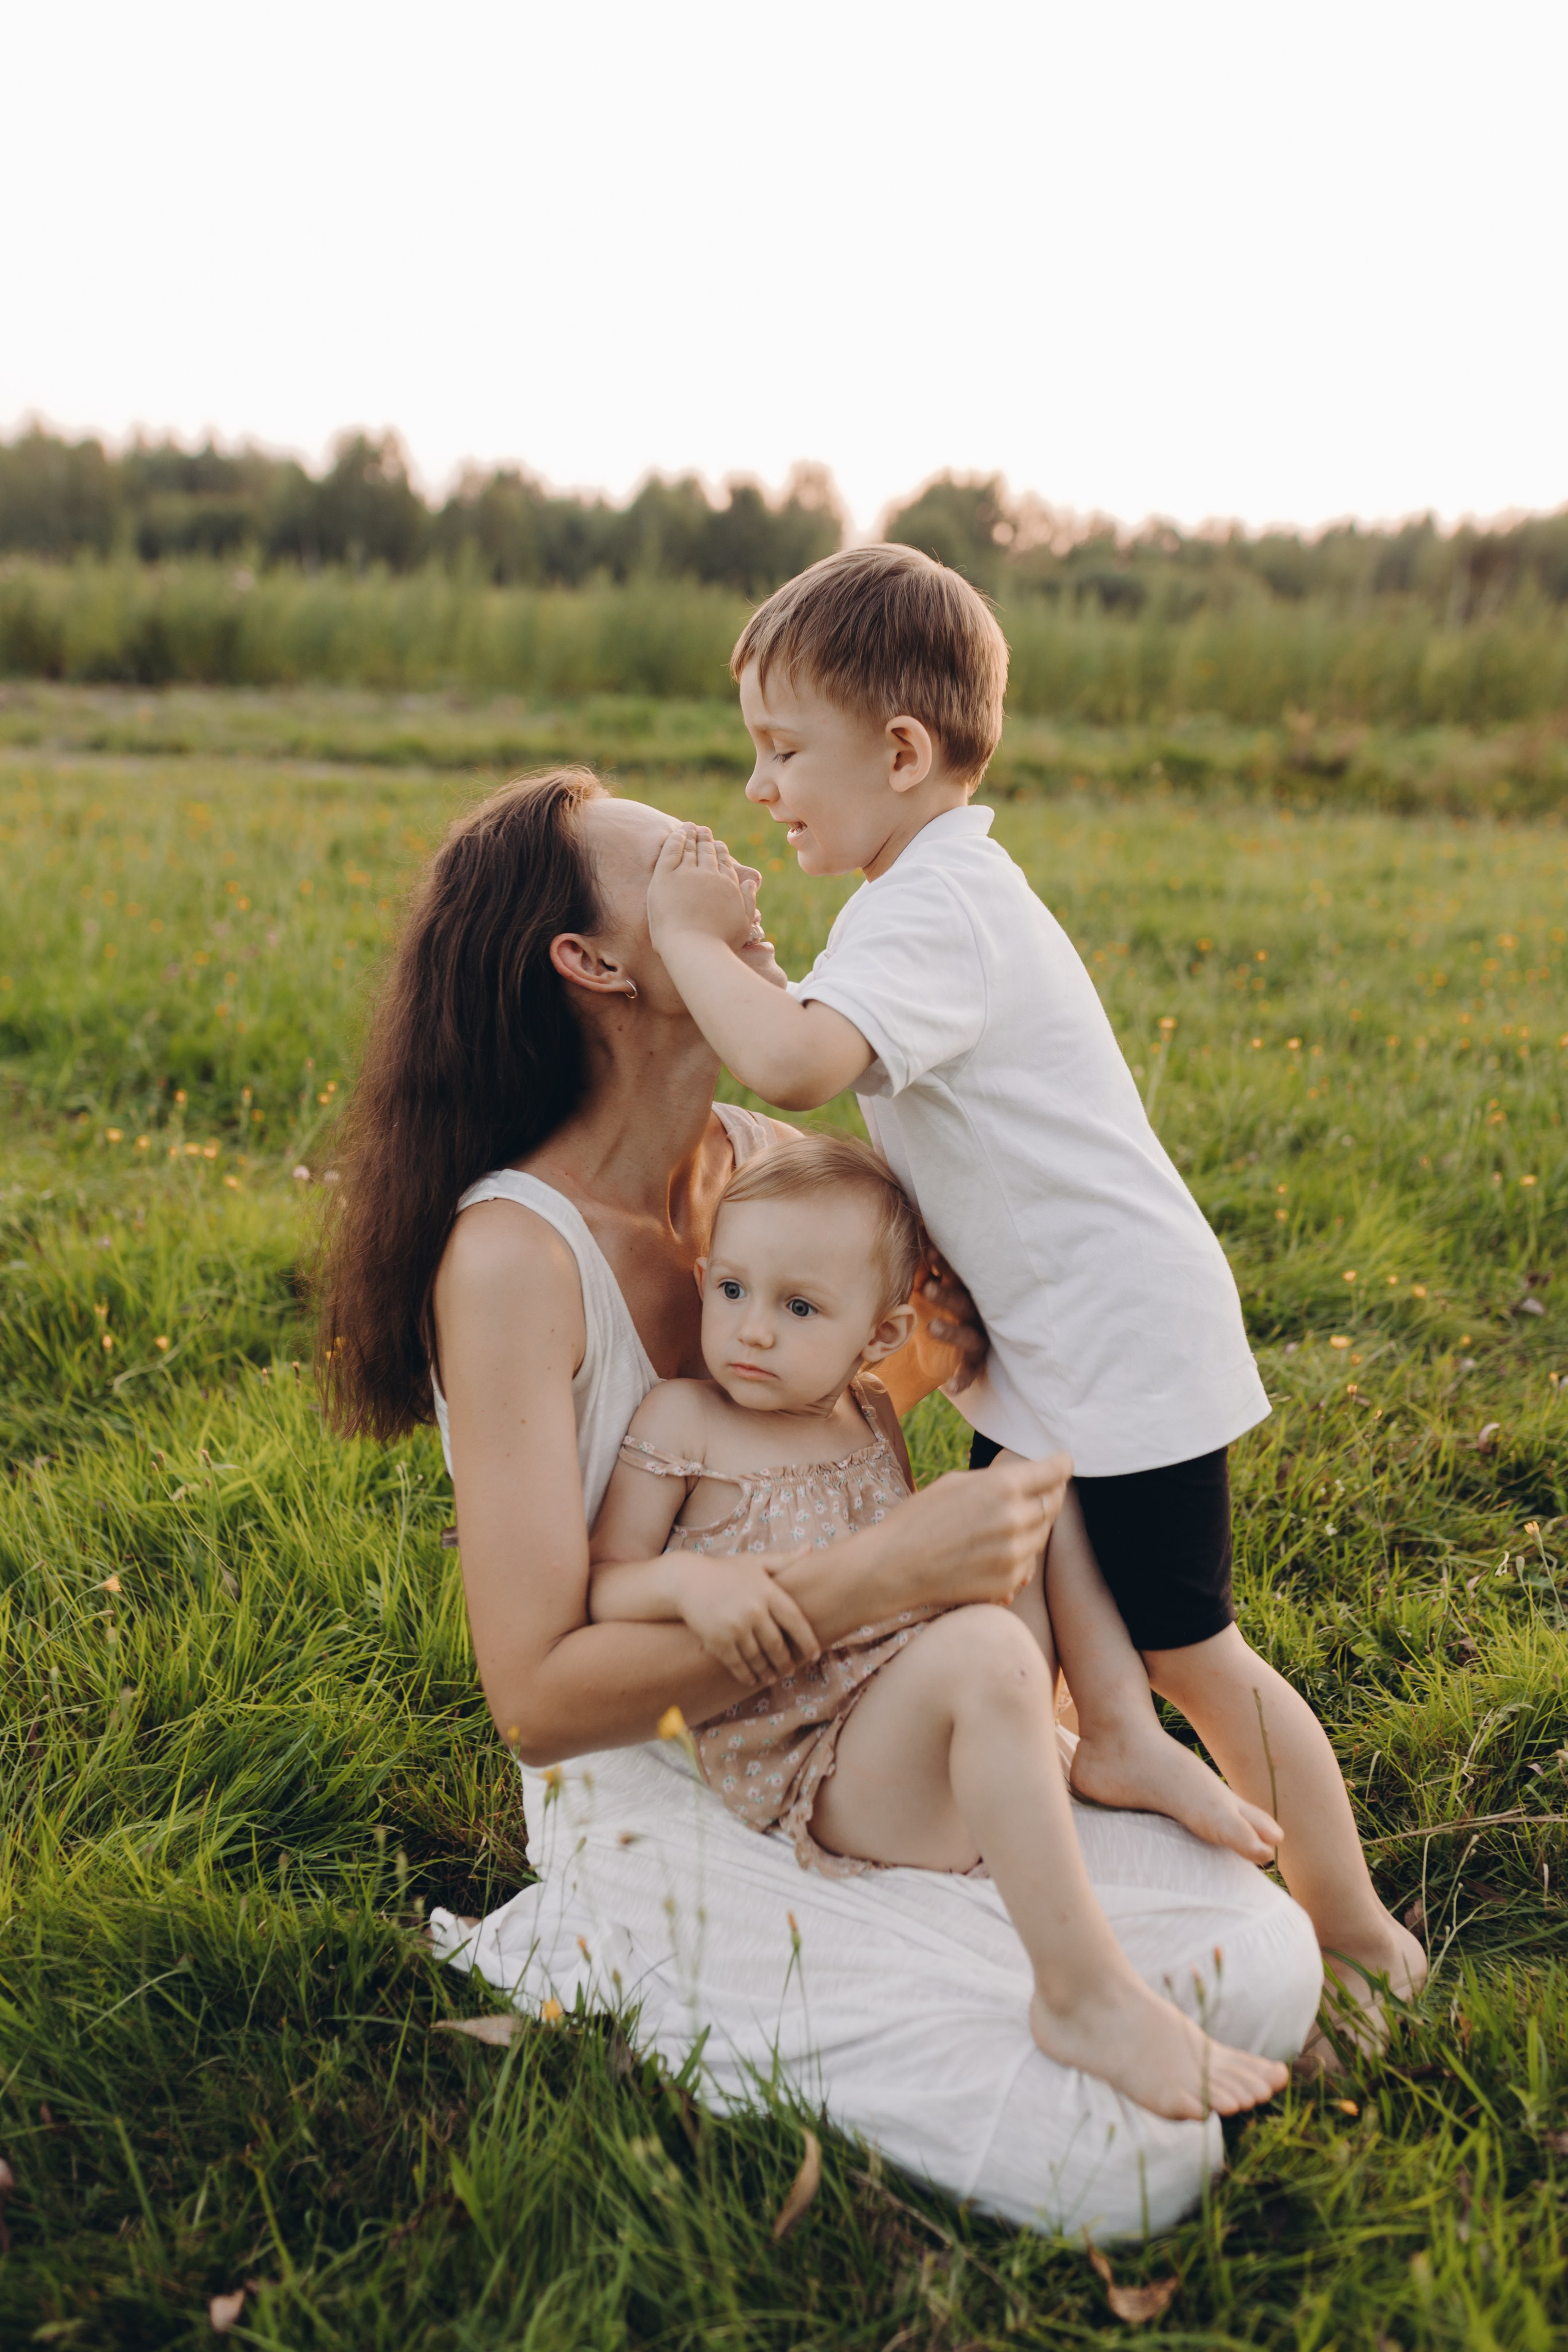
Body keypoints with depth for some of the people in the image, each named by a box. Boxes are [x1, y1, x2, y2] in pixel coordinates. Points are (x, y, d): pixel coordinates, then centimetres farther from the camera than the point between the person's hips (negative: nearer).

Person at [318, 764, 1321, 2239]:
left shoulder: (765, 1159, -1)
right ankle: (605, 1974, 3)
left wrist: (928, 1358, -3)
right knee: (1126, 2161, -14)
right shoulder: (513, 1251, -22)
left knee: (1267, 1969, -2)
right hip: (663, 1808, -6)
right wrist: (884, 1574, -29)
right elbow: (537, 1698, -25)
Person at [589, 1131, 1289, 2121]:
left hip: (920, 1715, 7)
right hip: (813, 1772, -6)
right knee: (982, 1649, -36)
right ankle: (1084, 1993, -34)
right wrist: (689, 1578, -26)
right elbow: (597, 1589, -6)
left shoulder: (873, 1416, 11)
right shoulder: (678, 1423, -5)